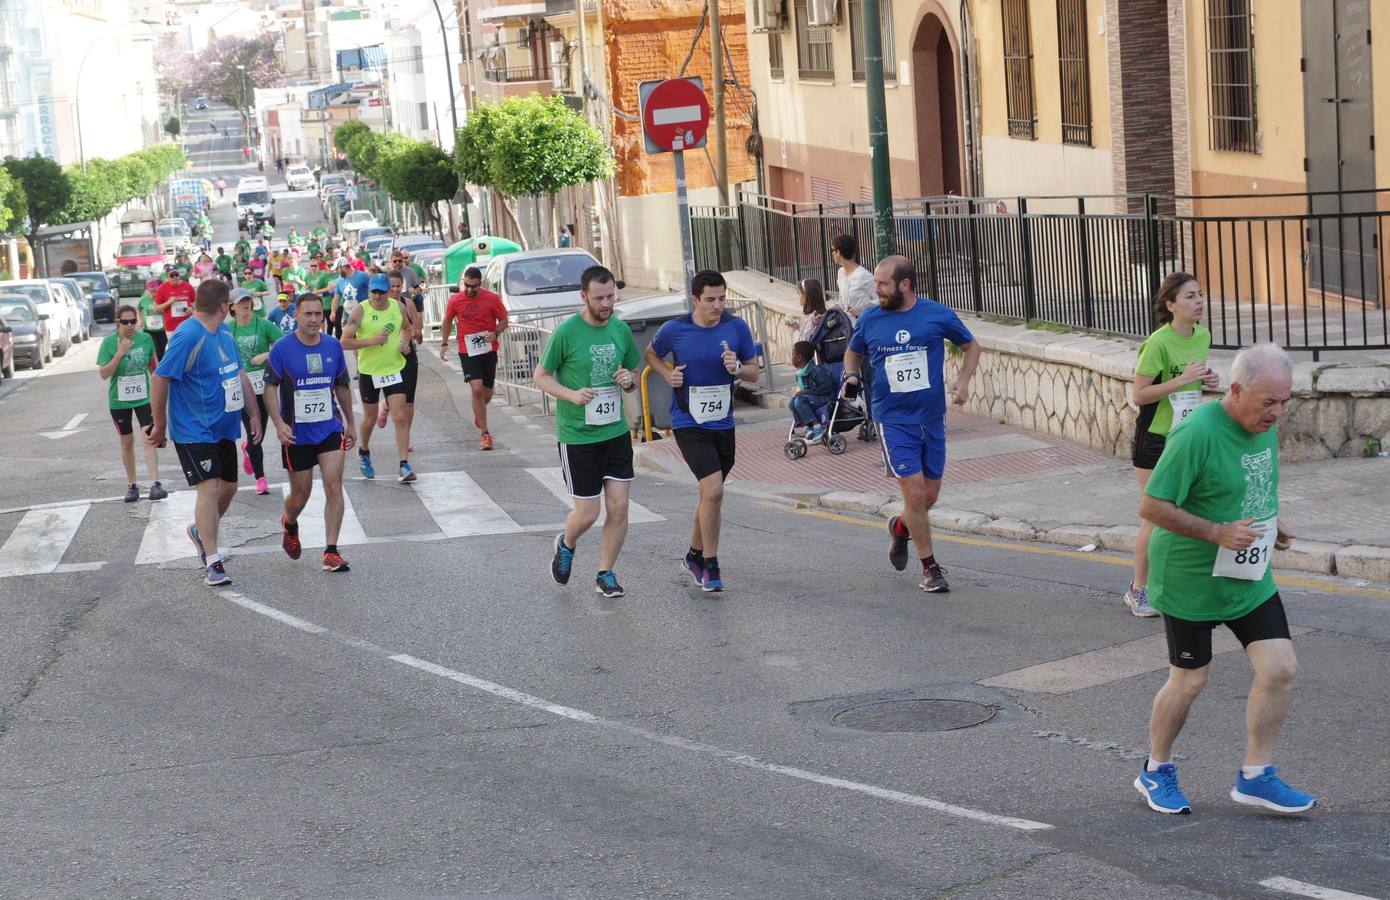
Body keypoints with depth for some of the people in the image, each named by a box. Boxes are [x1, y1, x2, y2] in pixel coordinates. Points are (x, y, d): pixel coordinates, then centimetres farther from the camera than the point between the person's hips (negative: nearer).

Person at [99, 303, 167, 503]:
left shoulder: (146, 339, -5)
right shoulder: (109, 342, -11)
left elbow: (153, 365, 10)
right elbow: (104, 373, -14)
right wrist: (120, 353, -24)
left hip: (143, 398, 0)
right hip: (119, 401, 0)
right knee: (127, 443, 11)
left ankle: (155, 484, -20)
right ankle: (132, 485, 24)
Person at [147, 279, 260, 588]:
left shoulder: (224, 333, 8)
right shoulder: (188, 337, -20)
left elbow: (240, 374, 19)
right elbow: (160, 379, -20)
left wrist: (254, 413, 16)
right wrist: (160, 424, -13)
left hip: (224, 427, 9)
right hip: (194, 431, -9)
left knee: (228, 486, 16)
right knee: (209, 488, -15)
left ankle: (202, 531, 41)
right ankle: (213, 564, -13)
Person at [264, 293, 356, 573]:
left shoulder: (333, 346, 2)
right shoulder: (282, 348, -9)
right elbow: (271, 388, -6)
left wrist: (350, 423, 17)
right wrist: (279, 423, -18)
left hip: (330, 429, 2)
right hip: (296, 433, -2)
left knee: (334, 486, -12)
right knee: (300, 494, 8)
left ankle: (331, 552, -8)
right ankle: (289, 524, 44)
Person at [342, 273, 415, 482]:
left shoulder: (398, 308, -1)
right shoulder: (361, 311, -12)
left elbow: (406, 328, 21)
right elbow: (345, 341, -16)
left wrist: (406, 342, 0)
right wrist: (373, 341, -23)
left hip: (395, 369, 2)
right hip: (369, 371, -2)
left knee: (400, 417, -9)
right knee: (370, 419, 13)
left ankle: (404, 465, -9)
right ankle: (363, 453, 41)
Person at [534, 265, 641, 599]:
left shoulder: (621, 329, 4)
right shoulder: (566, 333, -12)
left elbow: (634, 375, 17)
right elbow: (541, 376, -3)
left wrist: (629, 380, -7)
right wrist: (571, 395, -19)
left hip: (616, 433, 4)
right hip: (577, 436, -4)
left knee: (619, 507, 1)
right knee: (588, 513, 1)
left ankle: (605, 574, 18)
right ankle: (566, 545, 34)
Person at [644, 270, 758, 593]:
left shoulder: (737, 327, -4)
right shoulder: (675, 330, -9)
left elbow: (754, 371, 5)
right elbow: (651, 354, 11)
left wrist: (738, 368, -17)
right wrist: (668, 374, -7)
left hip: (723, 423, 4)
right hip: (689, 424, -4)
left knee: (710, 494, 16)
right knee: (713, 490, -18)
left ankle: (695, 555, 38)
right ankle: (710, 566, -5)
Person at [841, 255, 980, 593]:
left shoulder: (938, 315, -4)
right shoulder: (869, 319, -2)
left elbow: (971, 346, 11)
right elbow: (853, 352, 17)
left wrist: (963, 382, -4)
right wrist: (852, 376, -4)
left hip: (932, 418, 2)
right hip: (893, 421, -2)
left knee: (929, 496, 8)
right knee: (914, 493, -10)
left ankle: (900, 528, 42)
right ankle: (930, 568, 4)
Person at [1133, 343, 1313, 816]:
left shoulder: (1265, 426, 2)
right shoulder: (1196, 434, -24)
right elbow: (1151, 506, -23)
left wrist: (1271, 523, 3)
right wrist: (1218, 533, -26)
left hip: (1249, 578, 7)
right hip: (1190, 578, -7)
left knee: (1279, 668, -2)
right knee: (1189, 681, 4)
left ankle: (1255, 776, 12)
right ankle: (1156, 772, 27)